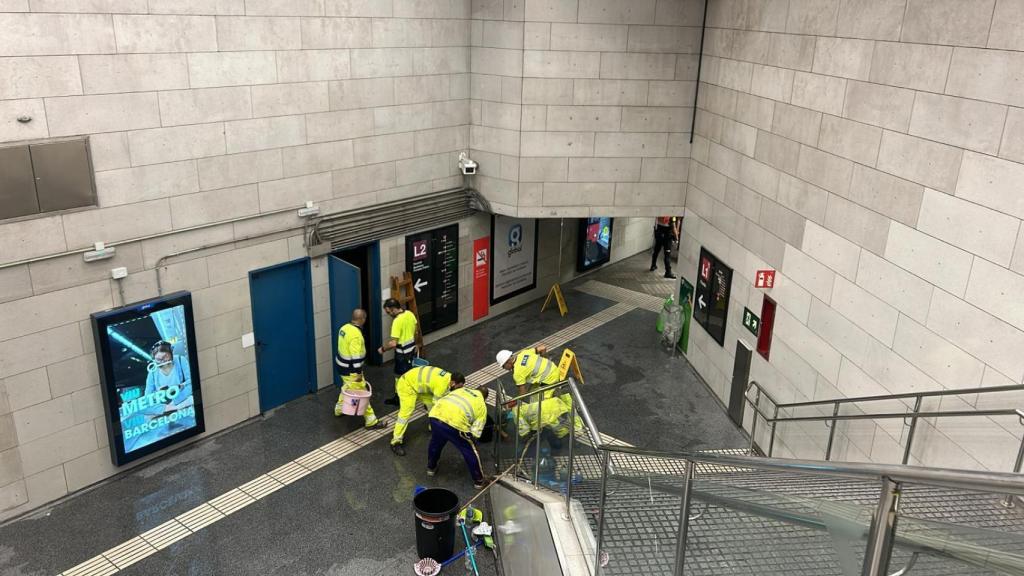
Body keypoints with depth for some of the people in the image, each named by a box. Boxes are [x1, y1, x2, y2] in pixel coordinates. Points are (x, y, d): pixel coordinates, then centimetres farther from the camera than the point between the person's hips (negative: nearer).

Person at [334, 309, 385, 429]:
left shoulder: (344, 328, 0)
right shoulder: (356, 335, -29)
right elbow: (356, 357, -28)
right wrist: (359, 373, -21)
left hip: (342, 365, 9)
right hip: (350, 370, -9)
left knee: (346, 388, 31)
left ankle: (339, 409, 50)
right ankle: (371, 421, 5)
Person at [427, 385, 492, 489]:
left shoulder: (462, 390, 31)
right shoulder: (482, 406, 20)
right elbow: (476, 431, 10)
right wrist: (470, 440, 29)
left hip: (435, 414, 5)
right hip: (455, 422, -5)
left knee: (435, 443, 35)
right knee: (470, 452, 17)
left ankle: (431, 467, 54)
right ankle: (479, 480, 29)